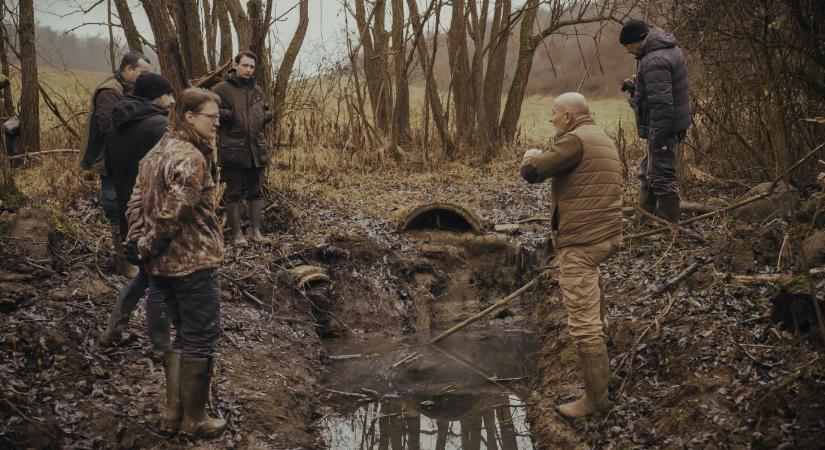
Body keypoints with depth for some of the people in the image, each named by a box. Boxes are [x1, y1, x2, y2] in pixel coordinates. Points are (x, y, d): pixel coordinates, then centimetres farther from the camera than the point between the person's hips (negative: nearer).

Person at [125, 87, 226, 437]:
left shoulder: (157, 153, 12)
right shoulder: (191, 158, -18)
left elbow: (137, 202, 11)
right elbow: (175, 209, -24)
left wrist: (139, 241, 6)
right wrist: (151, 245, -11)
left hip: (162, 264, 9)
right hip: (194, 263, -9)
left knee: (184, 336, 20)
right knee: (201, 339, 5)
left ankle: (173, 413, 25)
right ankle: (194, 419, 15)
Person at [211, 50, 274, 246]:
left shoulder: (257, 91, 15)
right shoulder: (222, 89, -4)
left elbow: (263, 111, 29)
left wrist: (267, 117, 8)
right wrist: (223, 114, -20)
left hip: (257, 150, 5)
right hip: (232, 150, -5)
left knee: (256, 192, 11)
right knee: (234, 194, 2)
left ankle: (256, 231, 21)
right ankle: (237, 234, 11)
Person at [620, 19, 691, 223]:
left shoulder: (655, 61, -24)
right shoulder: (667, 48, 9)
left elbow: (661, 103, -27)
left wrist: (658, 139, -25)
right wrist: (636, 85, 9)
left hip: (663, 125, -11)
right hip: (673, 123, 11)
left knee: (661, 176, -4)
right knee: (647, 171, 20)